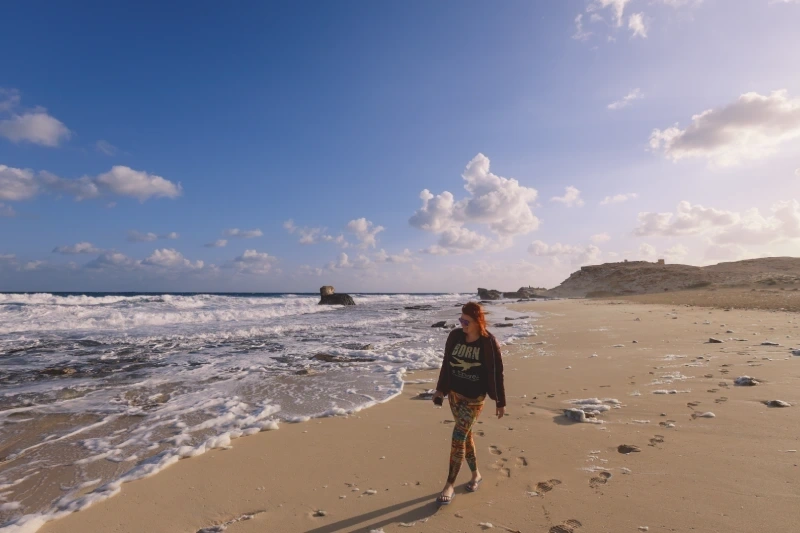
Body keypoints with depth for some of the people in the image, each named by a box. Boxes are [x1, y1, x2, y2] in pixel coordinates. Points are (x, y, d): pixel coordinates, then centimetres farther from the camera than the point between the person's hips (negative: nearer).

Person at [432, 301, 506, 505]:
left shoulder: (489, 343, -17)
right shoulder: (455, 336, -5)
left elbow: (497, 373, -9)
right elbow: (446, 363, 6)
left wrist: (500, 403, -4)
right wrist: (440, 389, 9)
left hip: (474, 398, -5)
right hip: (454, 393, 5)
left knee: (458, 438, -6)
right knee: (465, 435, 16)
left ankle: (450, 485, 8)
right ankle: (476, 474, 37)